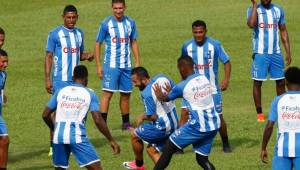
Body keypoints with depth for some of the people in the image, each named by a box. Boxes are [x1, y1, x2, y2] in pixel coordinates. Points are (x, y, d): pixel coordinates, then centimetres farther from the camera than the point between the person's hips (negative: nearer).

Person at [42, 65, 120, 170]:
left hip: (59, 136, 4)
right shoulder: (89, 94, 4)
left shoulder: (61, 91, 13)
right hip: (77, 137, -4)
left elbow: (45, 115, 14)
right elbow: (98, 120, -4)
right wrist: (111, 141, 2)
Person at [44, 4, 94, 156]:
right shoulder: (55, 34, -5)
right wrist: (47, 79, -11)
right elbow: (48, 56, -5)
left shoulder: (79, 33, 11)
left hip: (76, 80, 5)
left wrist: (87, 56, -3)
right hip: (60, 80, -5)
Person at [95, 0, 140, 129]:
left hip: (126, 65, 4)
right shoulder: (106, 24, -6)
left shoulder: (130, 23, 6)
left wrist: (137, 62, 7)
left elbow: (133, 43, 14)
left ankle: (126, 123, 22)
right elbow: (98, 44, -1)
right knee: (107, 93, -10)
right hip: (111, 65, -4)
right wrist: (98, 66, -6)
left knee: (126, 94, 10)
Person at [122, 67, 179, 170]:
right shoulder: (162, 78, -2)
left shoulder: (146, 93, -25)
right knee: (152, 150, 17)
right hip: (174, 124, 8)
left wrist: (142, 117, -2)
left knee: (135, 135, 13)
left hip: (162, 126, -8)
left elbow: (152, 117, -22)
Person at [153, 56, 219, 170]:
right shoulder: (204, 79, 7)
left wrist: (158, 94, 31)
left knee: (169, 147, 9)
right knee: (202, 158, 12)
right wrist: (171, 91, 38)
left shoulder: (182, 86, -11)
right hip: (214, 126, 6)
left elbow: (165, 98, 8)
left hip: (198, 126, -6)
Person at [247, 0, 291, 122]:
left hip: (276, 52, 4)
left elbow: (283, 32, 13)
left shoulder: (278, 10, 8)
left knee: (281, 82, 6)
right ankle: (259, 113, 8)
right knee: (257, 82, 0)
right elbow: (251, 24, -25)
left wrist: (288, 52, 8)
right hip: (260, 53, -4)